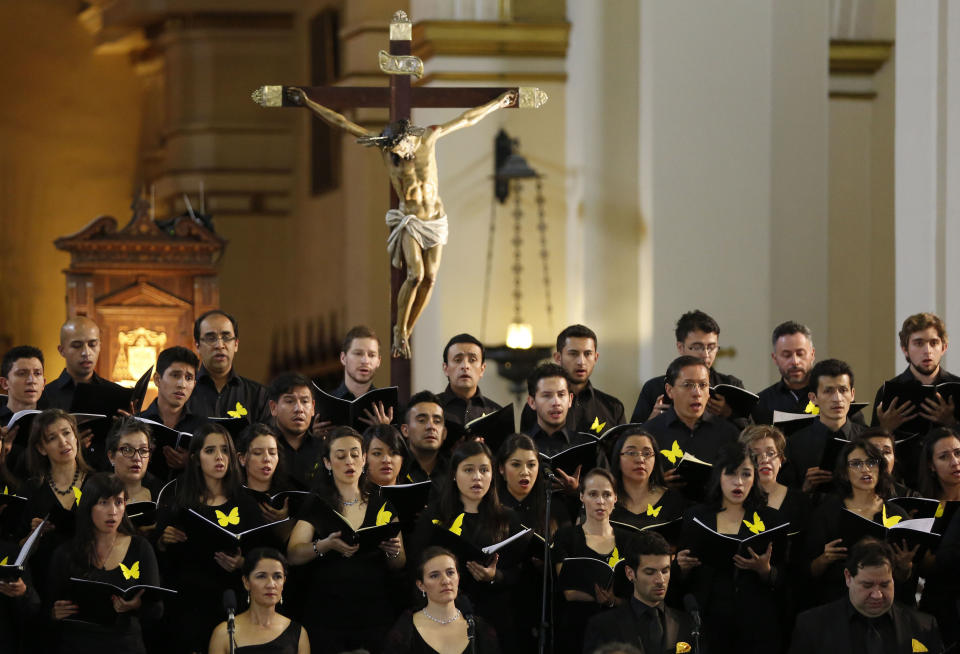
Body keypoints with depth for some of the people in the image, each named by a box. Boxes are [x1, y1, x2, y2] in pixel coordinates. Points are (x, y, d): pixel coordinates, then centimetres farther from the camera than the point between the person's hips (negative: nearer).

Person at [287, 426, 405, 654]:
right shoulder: (315, 506, 4)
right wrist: (326, 545, -28)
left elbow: (399, 565, 8)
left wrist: (394, 551, -15)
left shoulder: (382, 505, 10)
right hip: (326, 616, -2)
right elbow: (293, 555, -10)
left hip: (373, 616, 2)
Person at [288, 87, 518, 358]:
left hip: (435, 219, 3)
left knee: (429, 279, 0)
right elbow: (342, 123, -11)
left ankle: (406, 333, 11)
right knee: (415, 275, -19)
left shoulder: (429, 137, -8)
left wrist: (498, 103, 13)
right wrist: (308, 104, -11)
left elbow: (467, 119, 4)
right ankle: (400, 331, -6)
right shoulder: (385, 145, -12)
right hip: (409, 221, -3)